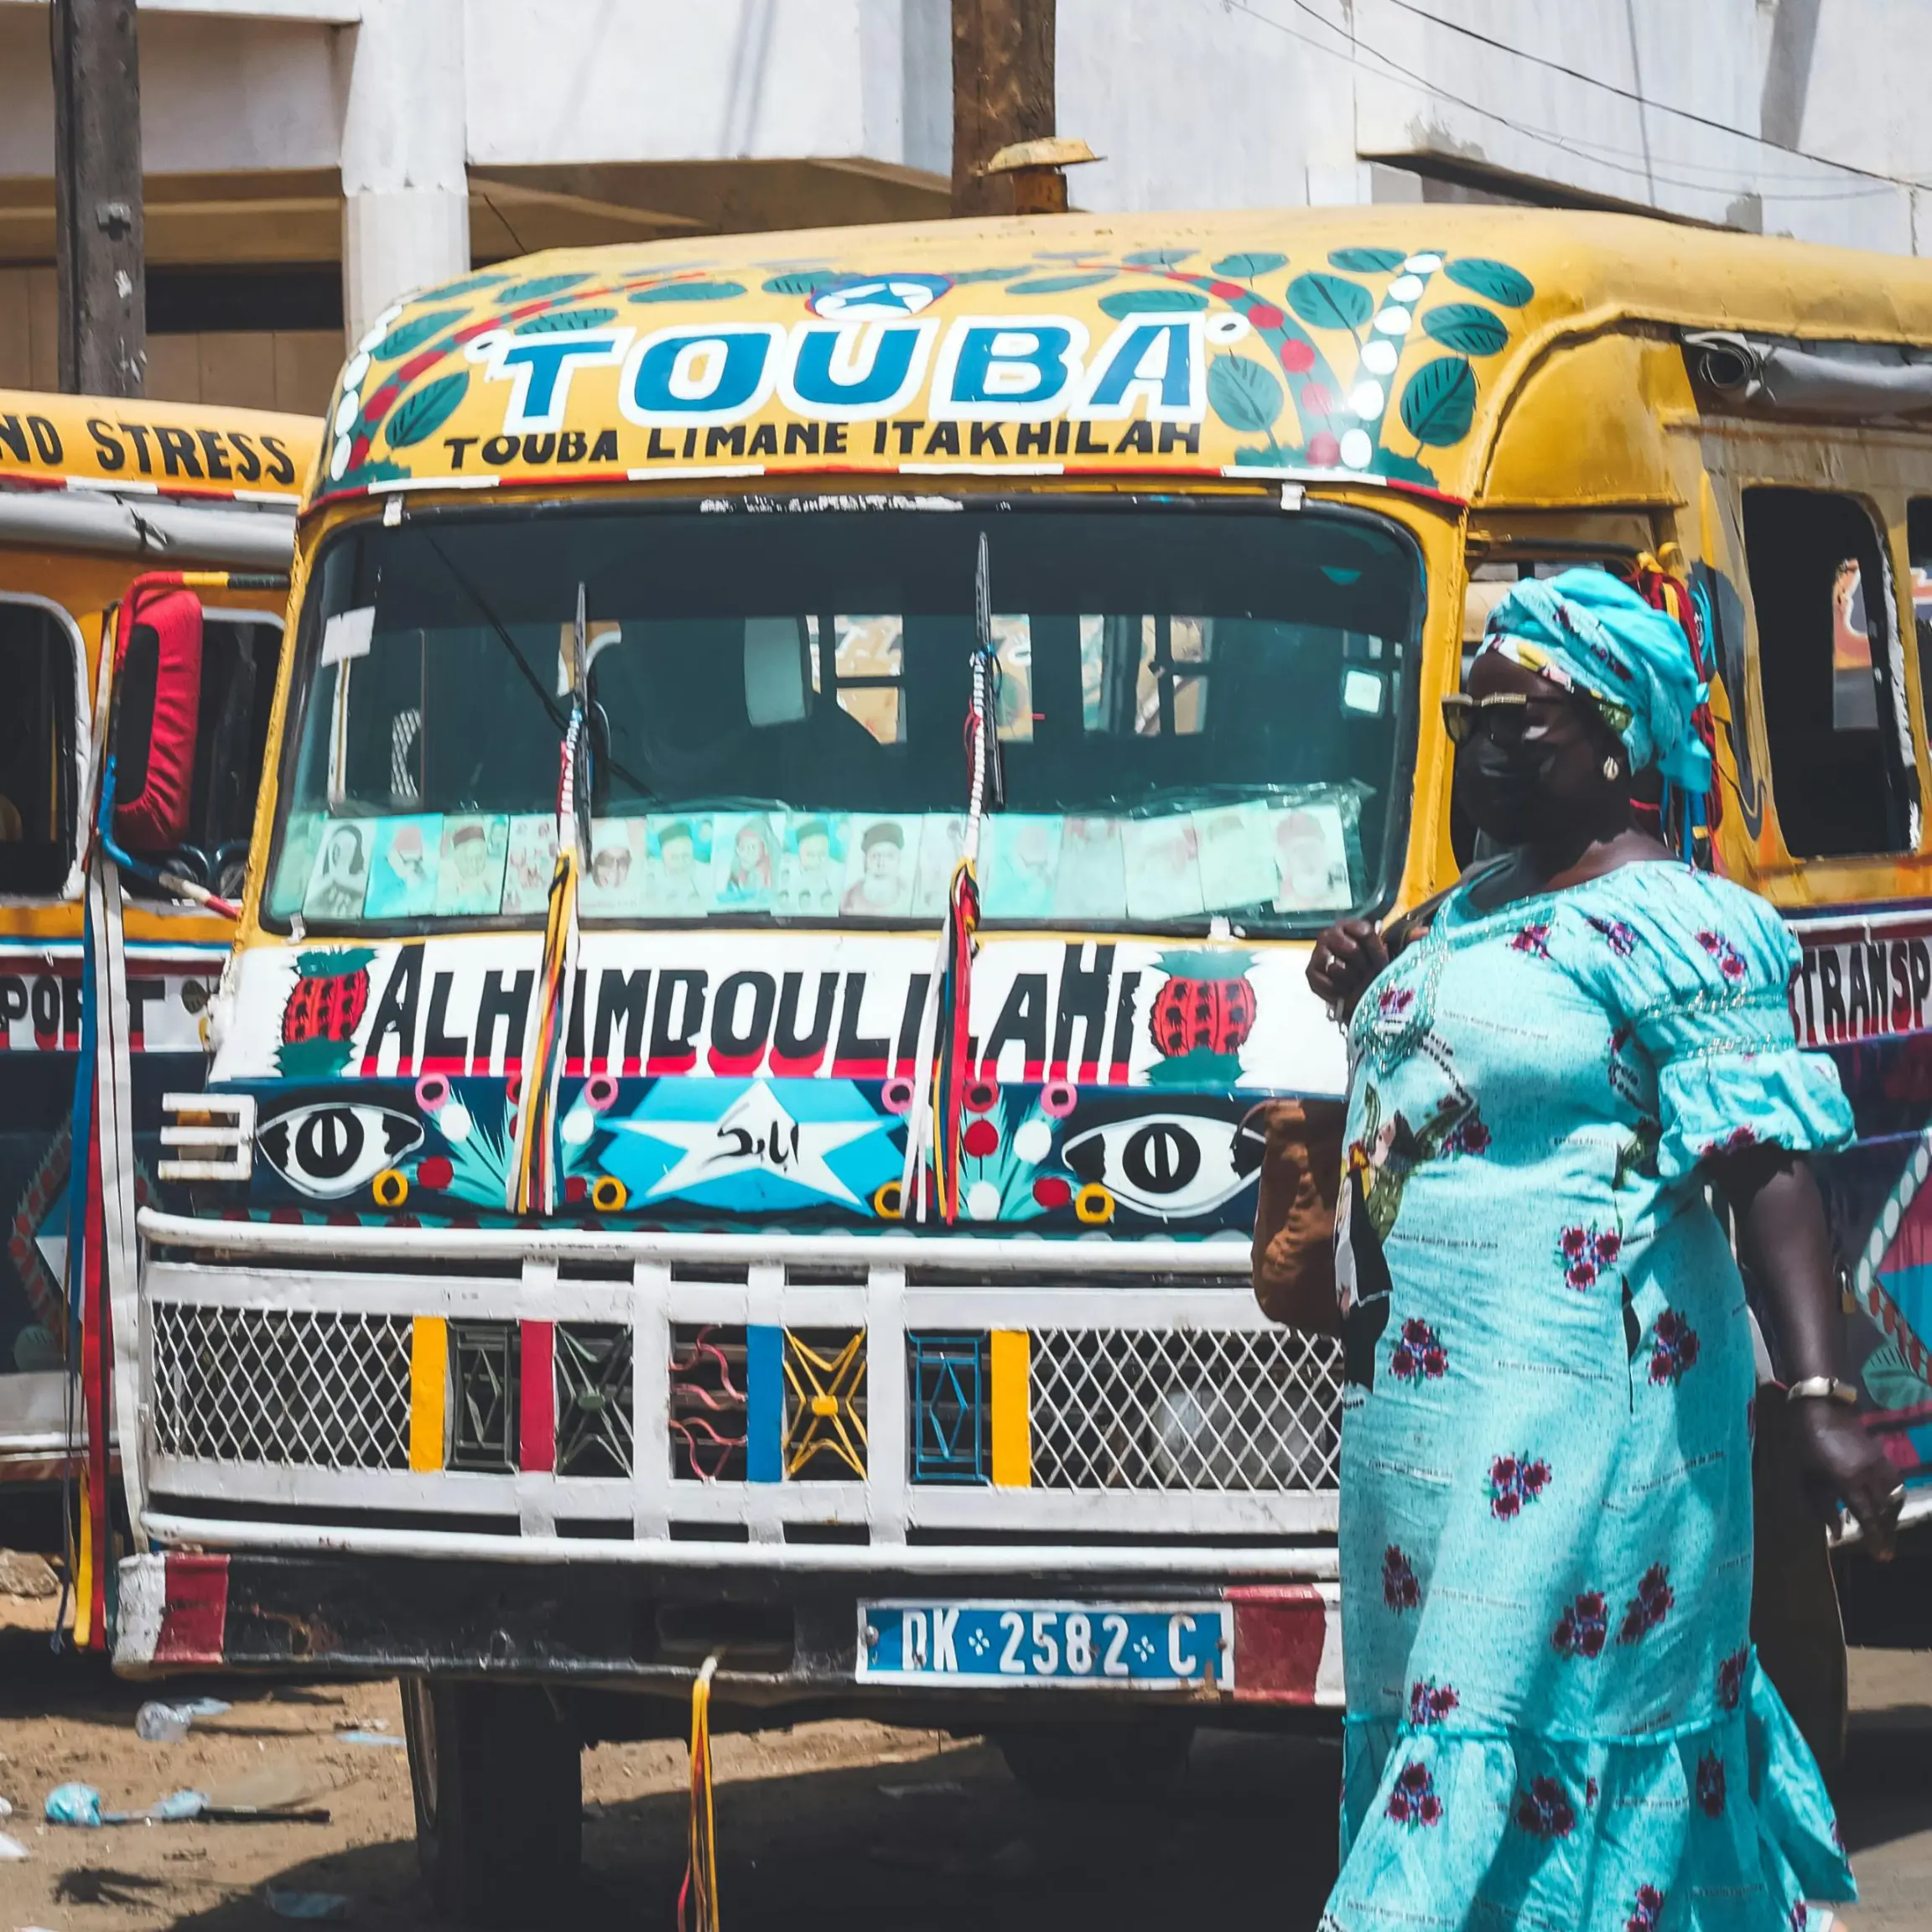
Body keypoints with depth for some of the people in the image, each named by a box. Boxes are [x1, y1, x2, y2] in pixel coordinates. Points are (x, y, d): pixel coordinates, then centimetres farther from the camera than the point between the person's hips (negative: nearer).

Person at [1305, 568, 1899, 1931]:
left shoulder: (1667, 927, -12)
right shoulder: (1477, 909, 17)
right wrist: (1369, 997, 14)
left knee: (1503, 1715, -11)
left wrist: (1820, 1399, -28)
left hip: (1575, 1403, -10)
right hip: (1428, 1397, 10)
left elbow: (1771, 1169, -19)